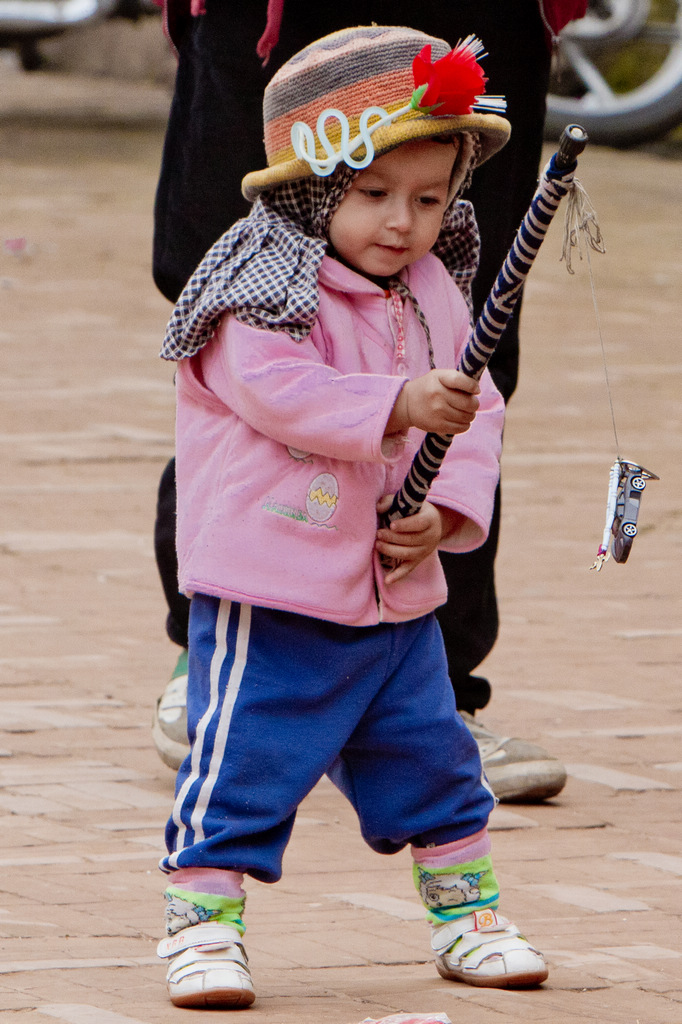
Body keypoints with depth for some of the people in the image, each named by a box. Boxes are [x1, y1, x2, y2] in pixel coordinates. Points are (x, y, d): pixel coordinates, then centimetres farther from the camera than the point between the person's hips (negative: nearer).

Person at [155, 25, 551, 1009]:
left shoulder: (434, 296, 8)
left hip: (396, 591, 7)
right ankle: (202, 923, 1)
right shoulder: (262, 295, -14)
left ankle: (465, 910, 30)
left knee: (431, 752, 15)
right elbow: (280, 391, -28)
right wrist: (401, 406, -37)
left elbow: (478, 413, 8)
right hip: (269, 595, -7)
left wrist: (446, 511, -9)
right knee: (246, 760, -8)